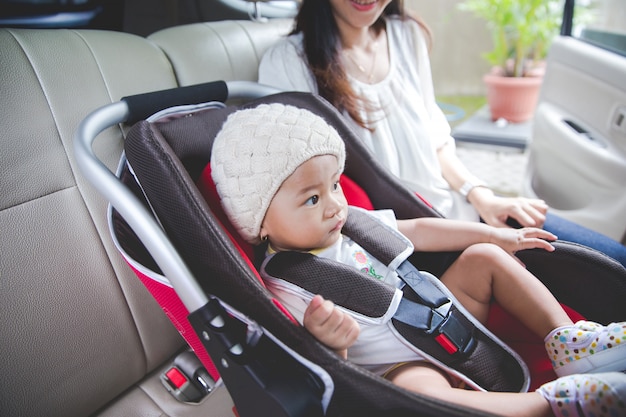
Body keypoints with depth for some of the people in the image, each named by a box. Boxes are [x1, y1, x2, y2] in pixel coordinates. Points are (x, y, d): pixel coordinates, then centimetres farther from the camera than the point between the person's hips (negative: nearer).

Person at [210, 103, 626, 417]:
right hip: (396, 368, -8)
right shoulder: (282, 283, -18)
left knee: (483, 255, 8)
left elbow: (417, 231, 14)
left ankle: (568, 340, 1)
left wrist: (497, 235, 17)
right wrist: (327, 344, -43)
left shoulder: (350, 222, 2)